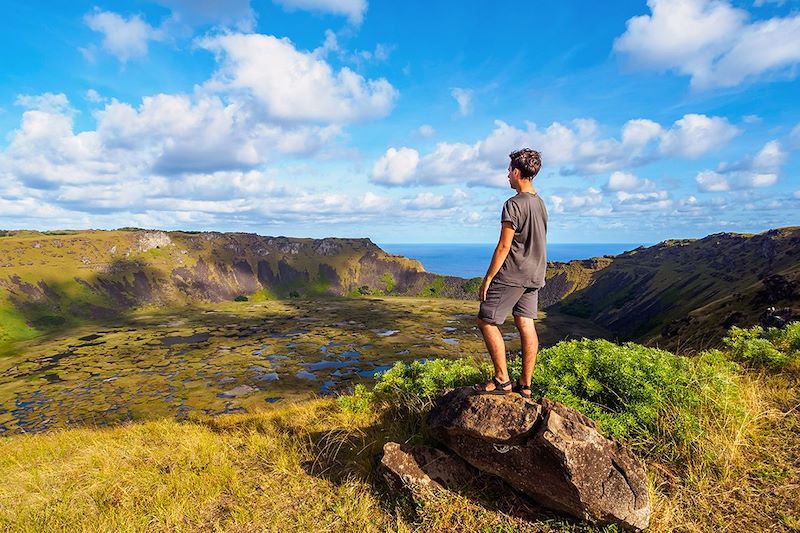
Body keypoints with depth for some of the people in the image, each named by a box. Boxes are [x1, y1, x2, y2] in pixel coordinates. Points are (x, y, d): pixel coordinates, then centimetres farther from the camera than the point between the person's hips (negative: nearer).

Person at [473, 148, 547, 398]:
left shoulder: (514, 204, -16)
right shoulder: (540, 203, 13)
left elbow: (504, 246, -18)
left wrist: (488, 277, -12)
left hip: (512, 275, -9)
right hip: (534, 275, 9)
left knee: (486, 321, 0)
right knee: (526, 325, 8)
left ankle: (502, 380, 3)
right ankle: (525, 385, 14)